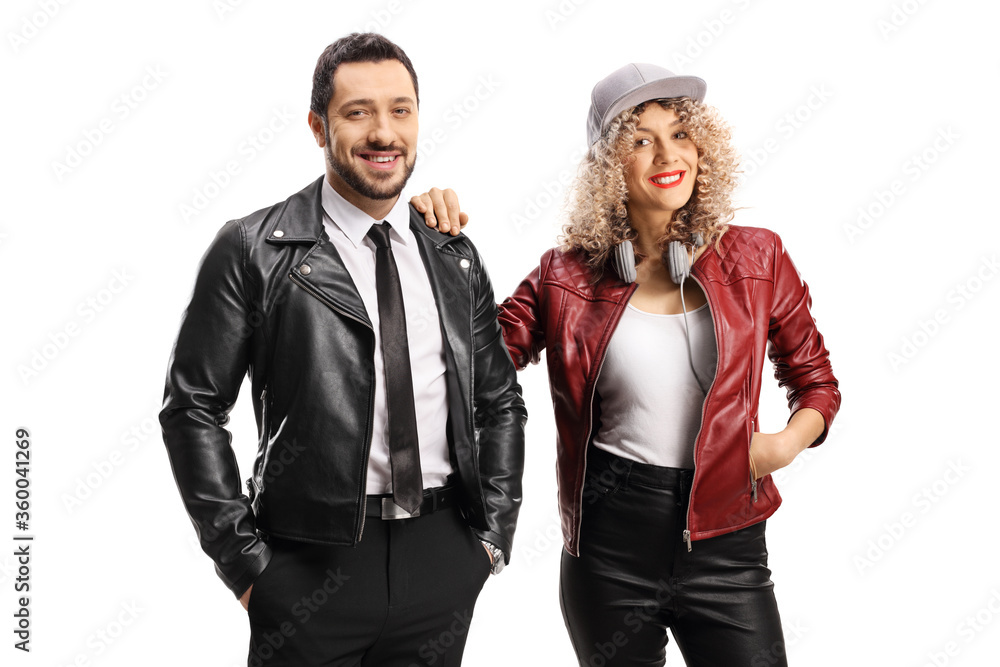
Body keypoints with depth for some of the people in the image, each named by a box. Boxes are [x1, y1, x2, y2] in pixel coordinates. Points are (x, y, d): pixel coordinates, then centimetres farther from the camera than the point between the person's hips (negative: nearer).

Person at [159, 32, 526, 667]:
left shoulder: (457, 257, 6)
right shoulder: (252, 251, -5)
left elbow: (501, 401, 12)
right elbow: (194, 408, -5)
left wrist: (494, 534, 6)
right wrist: (244, 560, -8)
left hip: (445, 560, 4)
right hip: (310, 565, -3)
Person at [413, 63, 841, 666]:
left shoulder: (756, 259, 0)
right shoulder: (568, 277, -2)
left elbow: (816, 380, 11)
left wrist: (786, 443, -9)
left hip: (724, 544, 1)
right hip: (608, 546, 0)